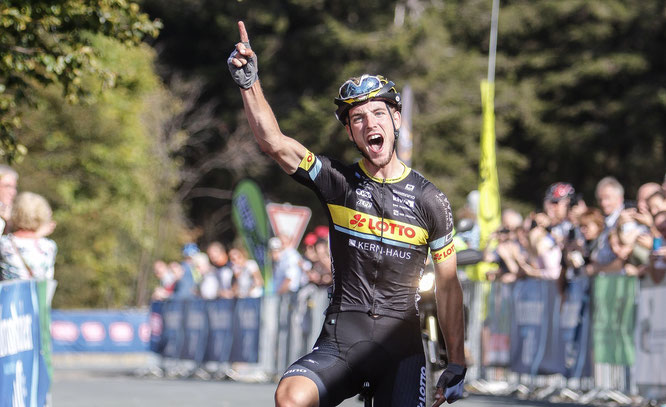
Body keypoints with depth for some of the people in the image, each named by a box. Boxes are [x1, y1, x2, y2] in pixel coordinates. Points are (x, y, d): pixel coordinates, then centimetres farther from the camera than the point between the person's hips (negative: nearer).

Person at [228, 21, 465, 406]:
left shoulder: (431, 201, 2)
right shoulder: (338, 181, 1)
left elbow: (448, 286, 8)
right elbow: (274, 142, -13)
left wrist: (457, 364, 7)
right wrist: (249, 82, -26)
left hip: (400, 348, 1)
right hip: (340, 341, -1)